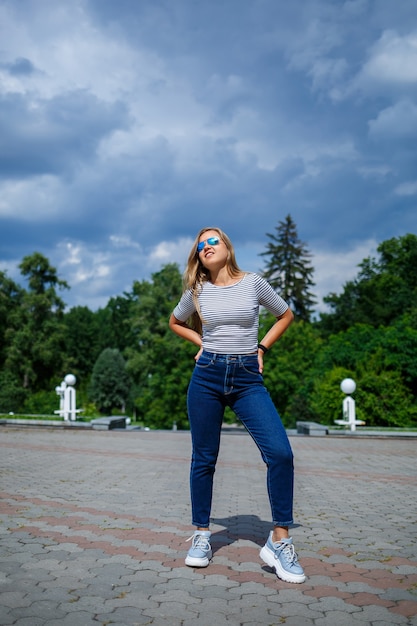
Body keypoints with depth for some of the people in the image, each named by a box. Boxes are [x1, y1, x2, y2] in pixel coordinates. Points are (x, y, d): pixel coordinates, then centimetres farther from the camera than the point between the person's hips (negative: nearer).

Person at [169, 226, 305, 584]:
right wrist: (201, 343, 10)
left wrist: (262, 348, 7)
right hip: (208, 376, 1)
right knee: (204, 459, 6)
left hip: (248, 378, -1)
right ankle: (201, 535, 21)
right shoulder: (197, 291, 6)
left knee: (280, 452, -16)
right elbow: (175, 322, 24)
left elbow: (285, 315, 16)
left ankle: (279, 541, -5)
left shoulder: (253, 283, 2)